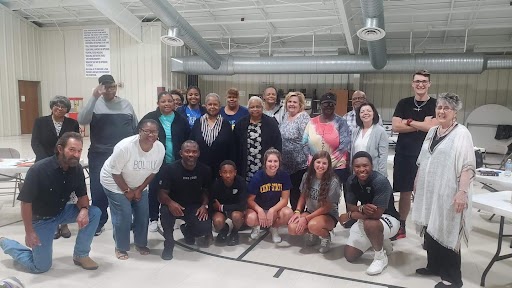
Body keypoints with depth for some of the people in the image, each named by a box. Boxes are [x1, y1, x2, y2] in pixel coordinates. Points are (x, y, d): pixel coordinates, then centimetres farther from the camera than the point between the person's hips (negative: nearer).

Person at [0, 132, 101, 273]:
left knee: (94, 213, -19)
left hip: (62, 212, 5)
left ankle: (80, 255, 0)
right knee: (41, 267, 1)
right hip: (41, 218, -4)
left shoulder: (77, 169, -13)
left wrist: (84, 209, -26)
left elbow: (82, 195, -3)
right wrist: (29, 232, -18)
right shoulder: (39, 170, -28)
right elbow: (26, 202, -21)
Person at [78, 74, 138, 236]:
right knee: (99, 190, 4)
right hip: (100, 156, -2)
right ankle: (98, 223, 21)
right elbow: (82, 120, -18)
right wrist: (94, 97, -23)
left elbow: (136, 128, 12)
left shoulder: (126, 104, 7)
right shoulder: (95, 104, 0)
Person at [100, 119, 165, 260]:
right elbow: (115, 172, -23)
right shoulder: (125, 146, -33)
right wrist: (127, 191, -16)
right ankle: (121, 247, 12)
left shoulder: (160, 148, -19)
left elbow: (153, 172, -4)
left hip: (139, 185, 5)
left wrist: (139, 189, -6)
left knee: (143, 214, 3)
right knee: (123, 216, -9)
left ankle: (141, 243, 24)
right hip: (115, 183, -5)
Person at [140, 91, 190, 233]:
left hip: (175, 163, 2)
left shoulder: (181, 120, 3)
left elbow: (187, 140, 6)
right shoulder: (150, 118, -3)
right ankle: (153, 219, 17)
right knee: (154, 189, 3)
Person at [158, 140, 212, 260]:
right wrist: (170, 202, -40)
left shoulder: (204, 170, -8)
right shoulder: (171, 169, -17)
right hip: (175, 206, -2)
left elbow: (206, 191, 7)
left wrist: (205, 205, -13)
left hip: (194, 207, 2)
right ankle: (169, 244, -9)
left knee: (205, 228, -23)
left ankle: (187, 230, 16)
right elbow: (161, 194, -17)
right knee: (165, 210, -35)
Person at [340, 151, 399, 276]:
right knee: (350, 256, 2)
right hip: (365, 219, 7)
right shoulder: (351, 181, -9)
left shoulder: (381, 181, -29)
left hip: (388, 219, -6)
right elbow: (350, 206, -5)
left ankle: (381, 257, -11)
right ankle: (381, 241, 26)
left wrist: (349, 215, -20)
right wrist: (361, 208, -30)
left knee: (370, 224, -40)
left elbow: (377, 214, -33)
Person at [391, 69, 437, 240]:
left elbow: (432, 127, -16)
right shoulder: (404, 103, 8)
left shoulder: (435, 105, 0)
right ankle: (401, 227, 23)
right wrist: (421, 125, -8)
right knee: (404, 193, 11)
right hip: (403, 155, 3)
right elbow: (395, 127, -4)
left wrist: (409, 122, -6)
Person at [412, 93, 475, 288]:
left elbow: (468, 167, -16)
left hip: (447, 194, -7)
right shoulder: (432, 131, 13)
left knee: (446, 233, -2)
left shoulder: (461, 134, -9)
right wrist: (417, 183, 20)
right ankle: (434, 266, 30)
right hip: (428, 191, 7)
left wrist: (462, 192, -23)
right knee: (430, 230, 14)